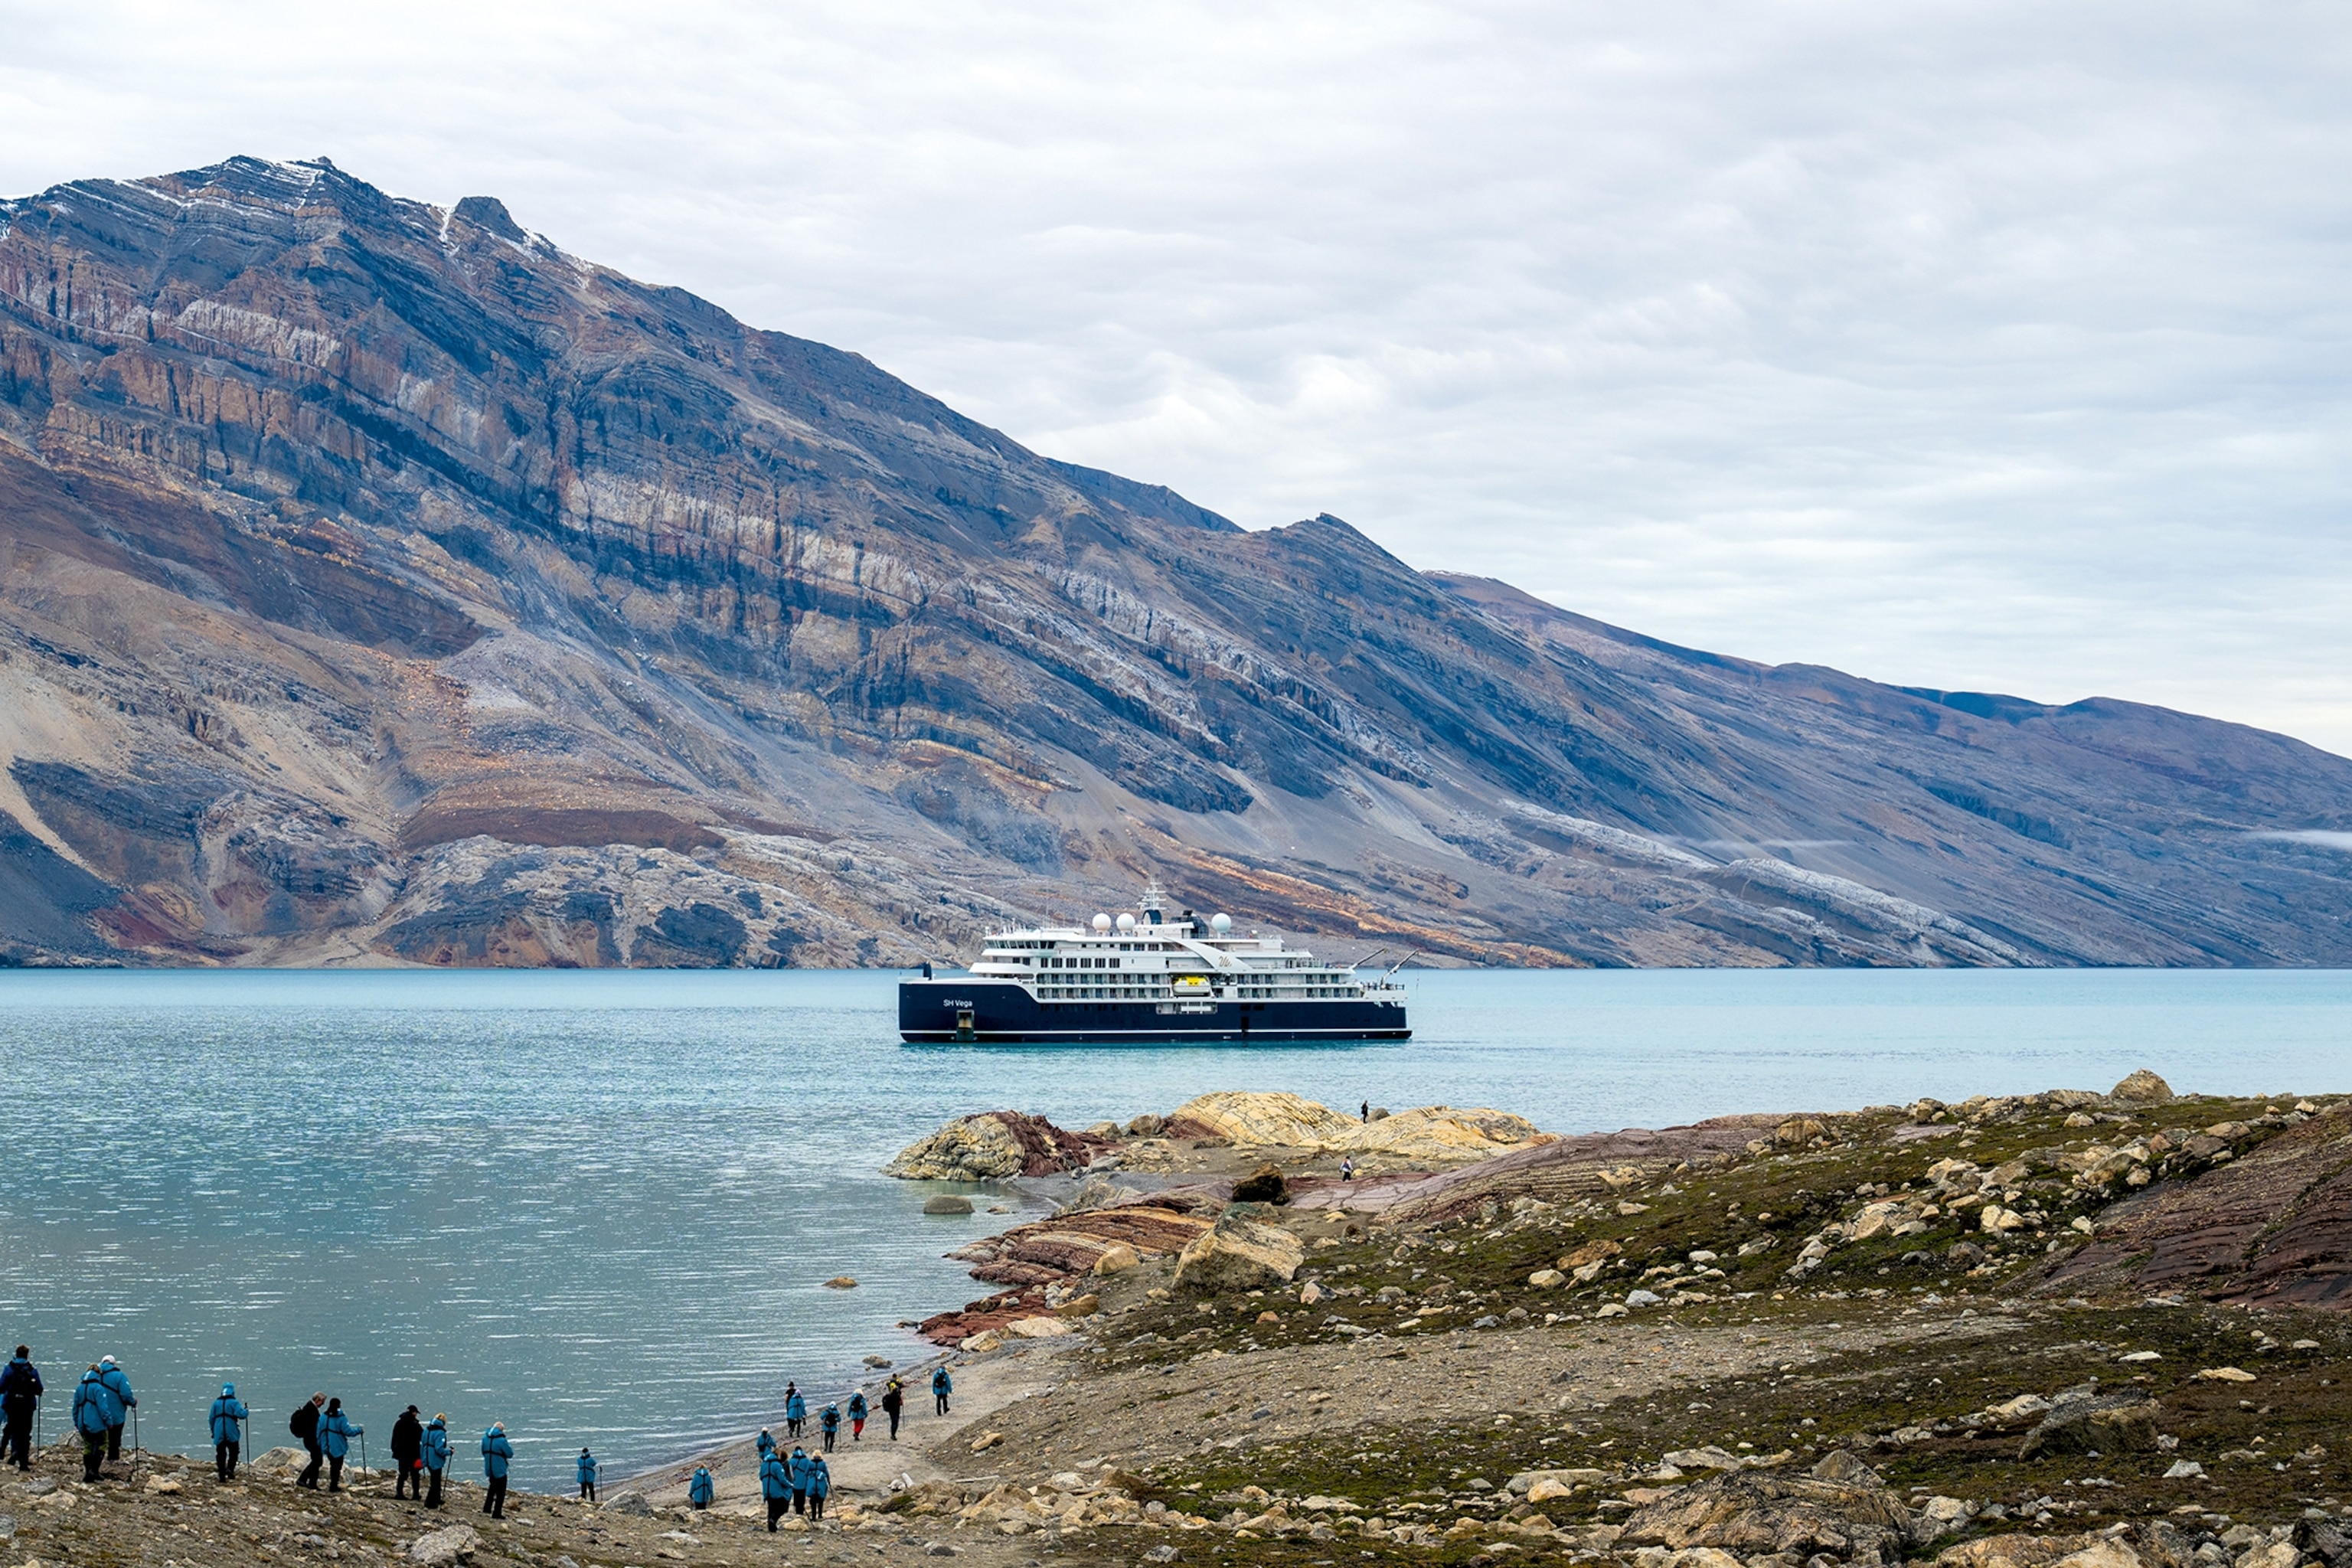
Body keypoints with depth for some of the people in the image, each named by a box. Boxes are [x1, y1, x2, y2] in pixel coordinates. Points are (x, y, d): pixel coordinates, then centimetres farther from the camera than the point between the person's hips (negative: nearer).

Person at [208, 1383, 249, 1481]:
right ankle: (230, 1469, -15)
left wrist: (213, 1431, 23)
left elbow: (212, 1418, 13)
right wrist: (246, 1411, 5)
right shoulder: (234, 1403, -3)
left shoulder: (216, 1403, 10)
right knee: (233, 1453, 8)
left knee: (220, 1454, 6)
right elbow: (240, 1414, -16)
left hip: (219, 1434, 3)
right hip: (232, 1434, -3)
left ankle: (222, 1475, 2)